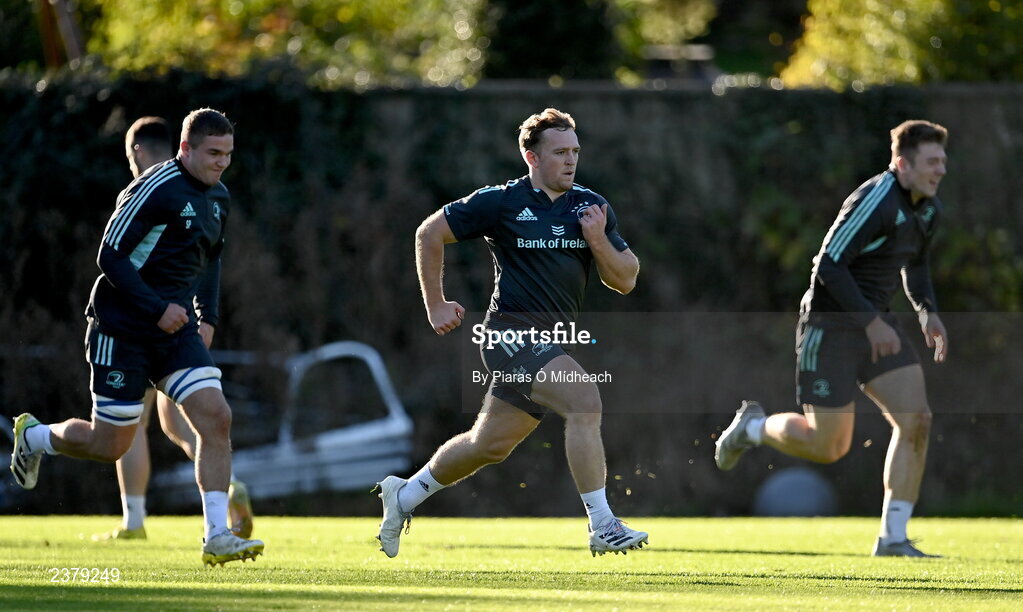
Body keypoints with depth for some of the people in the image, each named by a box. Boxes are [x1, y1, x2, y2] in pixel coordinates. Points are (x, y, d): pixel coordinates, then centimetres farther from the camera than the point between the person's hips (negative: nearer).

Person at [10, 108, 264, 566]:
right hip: (123, 330, -7)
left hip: (176, 328, 7)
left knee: (216, 418, -12)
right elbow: (110, 256, -18)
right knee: (109, 445, 1)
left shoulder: (218, 197, 9)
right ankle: (34, 436, 32)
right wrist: (157, 309, -22)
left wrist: (207, 317, 14)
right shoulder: (155, 189, -17)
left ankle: (217, 536, -12)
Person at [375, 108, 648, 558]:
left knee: (490, 444, 16)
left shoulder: (591, 208, 6)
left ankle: (405, 495, 38)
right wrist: (436, 305, 2)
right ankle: (603, 527, -25)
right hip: (512, 331, -7)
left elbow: (625, 281, 5)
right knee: (585, 399, -26)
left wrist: (599, 241, -12)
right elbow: (429, 234, 3)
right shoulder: (501, 203, -7)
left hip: (552, 342, 7)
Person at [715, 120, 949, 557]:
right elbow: (828, 266, -23)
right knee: (828, 446, -4)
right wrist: (871, 321, -25)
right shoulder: (875, 202, -22)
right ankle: (753, 426, 27)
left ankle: (892, 539, -3)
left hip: (874, 321, 8)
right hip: (830, 324, -8)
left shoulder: (928, 208, 7)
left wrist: (928, 312, 7)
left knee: (916, 419, -9)